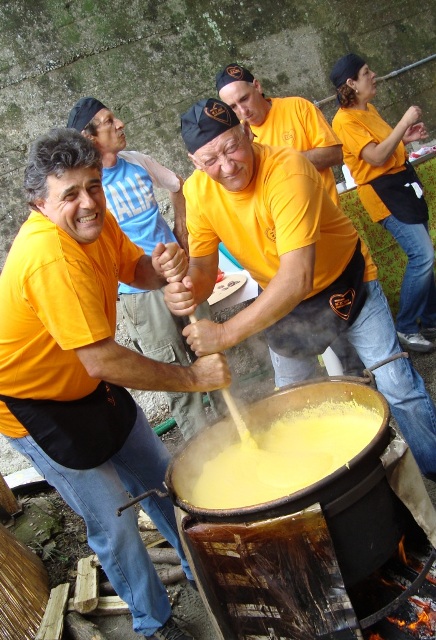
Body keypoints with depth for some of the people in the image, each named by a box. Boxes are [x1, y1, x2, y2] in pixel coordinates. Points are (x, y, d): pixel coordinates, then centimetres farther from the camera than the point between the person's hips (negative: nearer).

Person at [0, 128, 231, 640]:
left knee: (162, 477, 18)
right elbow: (103, 362, -35)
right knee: (114, 523, 0)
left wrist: (163, 266, -19)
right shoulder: (50, 258, -34)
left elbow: (136, 270, 6)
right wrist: (192, 378, -26)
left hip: (91, 387, 9)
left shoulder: (95, 221, -8)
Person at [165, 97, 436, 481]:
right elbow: (203, 267, -14)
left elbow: (298, 277, -42)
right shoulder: (197, 192, -17)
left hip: (346, 283, -4)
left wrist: (228, 333, -50)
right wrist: (188, 289, -39)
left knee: (399, 388, -1)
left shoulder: (287, 171, -35)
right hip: (282, 301, 5)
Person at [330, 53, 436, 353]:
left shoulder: (369, 108, 12)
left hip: (404, 181, 9)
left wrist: (407, 137, 7)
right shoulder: (345, 120, -16)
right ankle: (405, 328, -2)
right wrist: (405, 121, -20)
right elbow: (376, 157, -24)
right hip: (384, 192, -9)